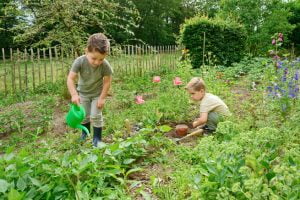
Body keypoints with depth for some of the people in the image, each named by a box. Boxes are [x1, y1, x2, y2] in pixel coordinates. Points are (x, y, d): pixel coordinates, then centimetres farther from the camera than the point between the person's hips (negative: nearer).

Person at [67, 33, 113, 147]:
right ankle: (85, 132, 41)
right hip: (83, 92, 2)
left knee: (96, 116, -2)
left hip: (97, 93, -2)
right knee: (84, 115, 14)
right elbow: (70, 79, -27)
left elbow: (107, 82, -18)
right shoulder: (79, 61, -29)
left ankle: (97, 137, 17)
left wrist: (102, 97, -15)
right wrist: (74, 94, -39)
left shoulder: (105, 65, -30)